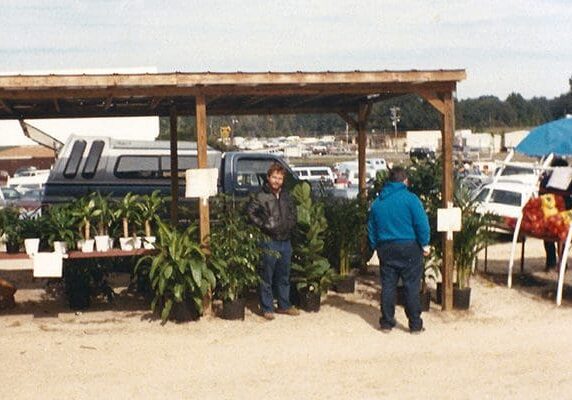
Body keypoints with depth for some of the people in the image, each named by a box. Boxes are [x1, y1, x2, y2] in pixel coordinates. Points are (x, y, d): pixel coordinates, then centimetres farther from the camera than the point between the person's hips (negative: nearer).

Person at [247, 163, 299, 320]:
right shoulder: (261, 197, -8)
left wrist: (289, 226, 4)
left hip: (285, 241, 6)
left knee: (284, 276, 14)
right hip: (269, 241, -6)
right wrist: (264, 225, -16)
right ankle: (267, 308, 7)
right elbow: (250, 213, -13)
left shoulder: (287, 197, 11)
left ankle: (284, 305, 25)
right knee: (267, 277, 0)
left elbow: (293, 214, 21)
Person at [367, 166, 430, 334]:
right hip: (408, 248, -4)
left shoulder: (377, 202, 9)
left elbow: (371, 229, 14)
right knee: (412, 287, 1)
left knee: (388, 286, 10)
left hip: (386, 249, 4)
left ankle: (387, 322, 14)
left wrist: (376, 247, 22)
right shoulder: (410, 199, -9)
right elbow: (422, 224, -12)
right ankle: (415, 324, 5)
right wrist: (425, 244, -3)